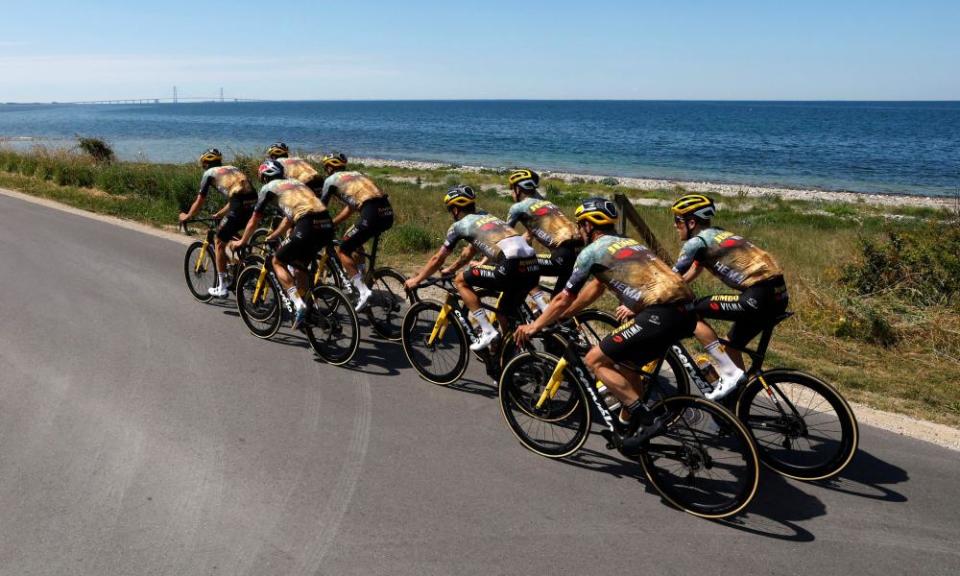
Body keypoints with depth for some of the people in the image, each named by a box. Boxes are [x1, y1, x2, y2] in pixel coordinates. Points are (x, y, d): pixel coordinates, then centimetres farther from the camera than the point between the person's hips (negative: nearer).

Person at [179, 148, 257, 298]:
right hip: (254, 205, 6)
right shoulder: (233, 169, 31)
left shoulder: (209, 173, 15)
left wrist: (186, 217, 35)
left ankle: (222, 288, 13)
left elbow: (199, 202, 18)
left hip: (240, 208, -6)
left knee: (219, 243, 11)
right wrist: (219, 215, 48)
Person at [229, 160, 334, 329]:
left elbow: (254, 220, 23)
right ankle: (305, 308, 23)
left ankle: (298, 304, -3)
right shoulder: (294, 183, 33)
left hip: (309, 227, -7)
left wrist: (241, 242, 38)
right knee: (299, 265, 25)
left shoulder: (268, 187, 15)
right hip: (327, 226, 7)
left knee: (278, 262, 12)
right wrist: (272, 237, 55)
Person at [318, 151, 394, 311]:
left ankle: (363, 290, -7)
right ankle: (363, 278, 26)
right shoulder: (354, 175, 32)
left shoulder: (331, 180, 13)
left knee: (343, 251, 5)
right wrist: (331, 224, 41)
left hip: (372, 213, -7)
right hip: (388, 213, 7)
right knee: (353, 240, 30)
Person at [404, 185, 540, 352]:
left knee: (461, 281, 11)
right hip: (534, 270, 7)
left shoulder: (460, 225, 12)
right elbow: (470, 251, 46)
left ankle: (487, 332, 4)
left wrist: (416, 280, 35)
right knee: (505, 314, 26)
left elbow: (438, 259, 21)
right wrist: (450, 269, 58)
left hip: (512, 268, -7)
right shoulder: (488, 217, 31)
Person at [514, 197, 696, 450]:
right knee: (625, 364, 25)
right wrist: (561, 315, 46)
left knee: (595, 360, 2)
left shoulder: (592, 251, 5)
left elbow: (564, 298, 11)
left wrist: (534, 326, 25)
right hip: (685, 314, 9)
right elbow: (594, 289, 39)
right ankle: (629, 426, 29)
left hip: (660, 315, -9)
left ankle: (646, 419, -3)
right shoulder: (629, 243, 29)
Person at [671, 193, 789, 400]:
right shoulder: (713, 235, 23)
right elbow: (685, 277, 30)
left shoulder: (696, 242, -4)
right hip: (777, 294, 10)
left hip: (759, 296, -10)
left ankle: (730, 374, -3)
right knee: (731, 345, 23)